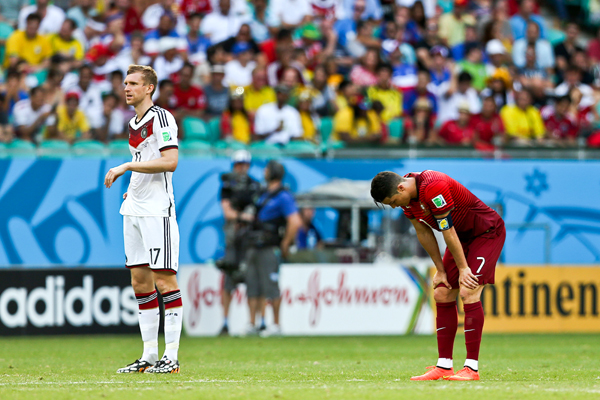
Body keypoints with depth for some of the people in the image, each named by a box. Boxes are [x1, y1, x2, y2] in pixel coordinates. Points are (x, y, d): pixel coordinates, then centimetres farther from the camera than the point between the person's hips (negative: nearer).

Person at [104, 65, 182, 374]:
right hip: (134, 210, 9)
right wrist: (133, 189, 14)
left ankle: (171, 357, -8)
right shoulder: (134, 124, 17)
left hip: (157, 210, -9)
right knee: (140, 282, 8)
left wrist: (126, 166, -20)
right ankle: (149, 355, 12)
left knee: (164, 280, -9)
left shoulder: (161, 117, -10)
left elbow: (170, 162, -21)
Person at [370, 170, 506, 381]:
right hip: (463, 237, 9)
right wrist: (440, 269, 6)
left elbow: (448, 232, -25)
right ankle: (444, 366, 3)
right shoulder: (407, 196, -5)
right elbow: (423, 232, 5)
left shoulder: (434, 188, -33)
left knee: (468, 292, -19)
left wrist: (463, 269, -17)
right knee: (442, 294, 1)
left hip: (487, 233, -9)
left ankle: (472, 368, -18)